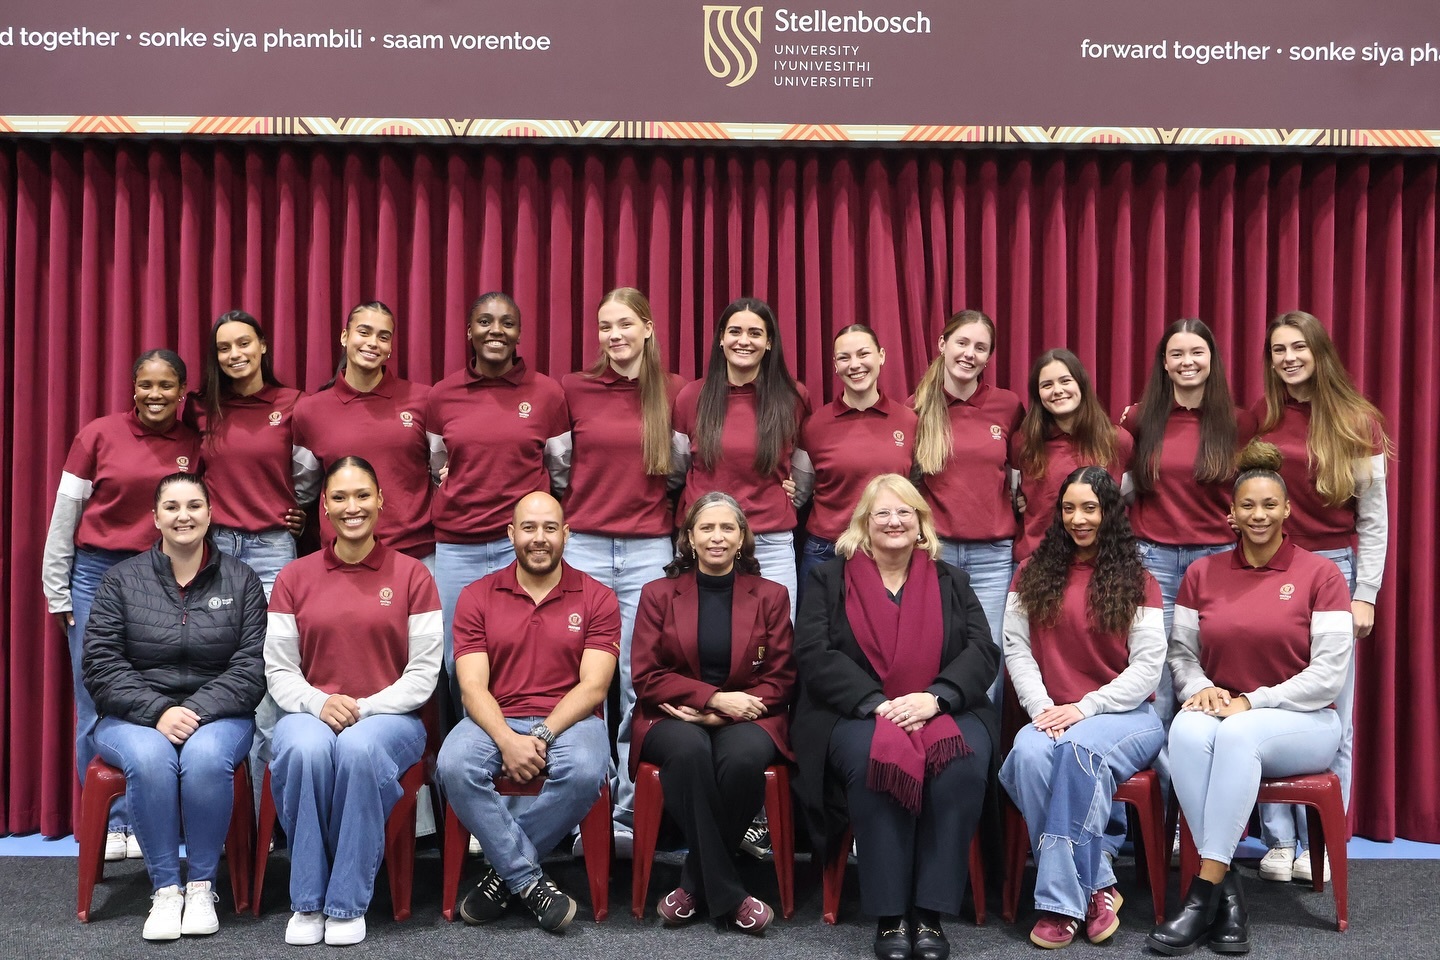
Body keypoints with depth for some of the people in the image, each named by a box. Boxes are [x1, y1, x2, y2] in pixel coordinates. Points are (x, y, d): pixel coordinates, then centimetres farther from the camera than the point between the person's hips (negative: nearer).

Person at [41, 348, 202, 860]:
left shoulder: (194, 445, 2)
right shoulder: (98, 435, -3)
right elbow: (63, 516, 0)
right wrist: (56, 592, 0)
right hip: (97, 574, -1)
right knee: (97, 705, 1)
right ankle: (107, 824, 11)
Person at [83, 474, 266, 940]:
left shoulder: (241, 581, 5)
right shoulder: (121, 580, 6)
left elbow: (251, 666, -3)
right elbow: (101, 665, -2)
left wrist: (197, 711, -18)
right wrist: (158, 711, -16)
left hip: (218, 715, 0)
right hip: (133, 718, 0)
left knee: (206, 757, -34)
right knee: (149, 759, -33)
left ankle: (202, 885, -16)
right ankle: (165, 889, -19)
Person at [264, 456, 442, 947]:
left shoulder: (411, 575, 4)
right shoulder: (295, 578, 9)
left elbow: (424, 673, 0)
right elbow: (279, 670, 7)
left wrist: (365, 708, -14)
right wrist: (319, 703, -13)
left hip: (390, 717, -1)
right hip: (311, 712, 2)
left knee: (359, 749, -37)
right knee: (306, 749, -35)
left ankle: (349, 903, -20)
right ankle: (307, 902, -18)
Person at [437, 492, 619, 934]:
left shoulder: (597, 598, 4)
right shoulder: (477, 597, 6)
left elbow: (593, 686, -5)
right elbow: (472, 687, -3)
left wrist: (543, 736, -19)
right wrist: (508, 740, -21)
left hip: (568, 719, -1)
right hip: (495, 720, 1)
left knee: (585, 771, -34)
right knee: (454, 766, -31)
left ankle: (505, 868, -11)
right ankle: (530, 881, -17)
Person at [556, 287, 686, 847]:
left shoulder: (674, 393, 4)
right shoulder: (574, 389, 4)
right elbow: (556, 464, 14)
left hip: (649, 549, 0)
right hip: (583, 546, 0)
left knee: (642, 685, 1)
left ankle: (630, 816, 11)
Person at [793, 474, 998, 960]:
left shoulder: (951, 582, 18)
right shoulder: (828, 580, 12)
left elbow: (983, 652, 4)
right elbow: (814, 655, -2)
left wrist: (935, 697, -17)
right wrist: (876, 704, -17)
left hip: (943, 712, 2)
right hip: (856, 715, -1)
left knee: (965, 761, -32)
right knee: (874, 757, -36)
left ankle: (930, 911, -26)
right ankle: (889, 915, -28)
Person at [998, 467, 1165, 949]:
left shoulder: (1137, 581, 6)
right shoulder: (1034, 573, 14)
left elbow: (1147, 666, -2)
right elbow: (1017, 650, 5)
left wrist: (1084, 708, -14)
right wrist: (1042, 708, -11)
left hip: (1126, 714, -2)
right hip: (1050, 716, 2)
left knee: (1078, 746, -36)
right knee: (1029, 754, -33)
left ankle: (1061, 902, -29)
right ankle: (1095, 889, -24)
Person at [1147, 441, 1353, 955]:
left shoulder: (1320, 574, -1)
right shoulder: (1203, 573, 10)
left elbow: (1329, 675, -7)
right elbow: (1180, 652, 12)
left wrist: (1251, 703, -15)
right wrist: (1200, 688, -11)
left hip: (1302, 721, -2)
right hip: (1221, 714, 3)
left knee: (1238, 735, -37)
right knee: (1187, 730, -34)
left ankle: (1205, 889, -33)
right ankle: (1227, 887, -31)